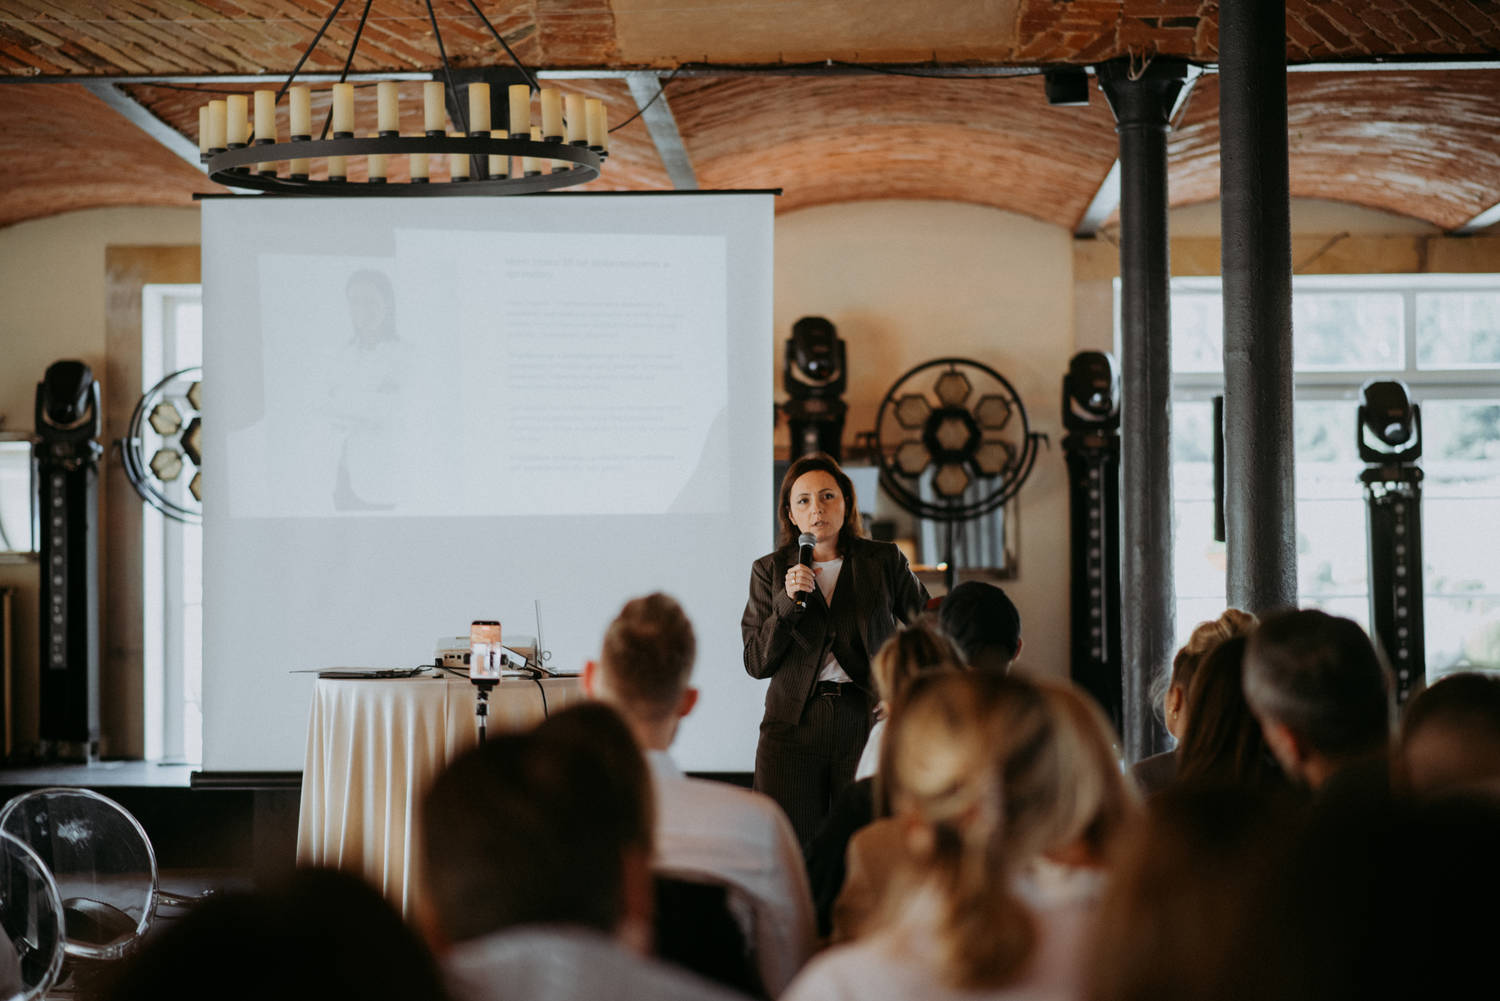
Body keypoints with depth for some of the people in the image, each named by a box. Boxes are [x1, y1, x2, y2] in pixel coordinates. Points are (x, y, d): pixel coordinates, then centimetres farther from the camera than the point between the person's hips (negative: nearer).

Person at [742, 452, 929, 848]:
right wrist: (789, 602, -10)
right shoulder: (769, 571, 9)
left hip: (867, 724, -1)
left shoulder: (884, 561, 7)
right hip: (793, 726, 1)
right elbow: (756, 663, 3)